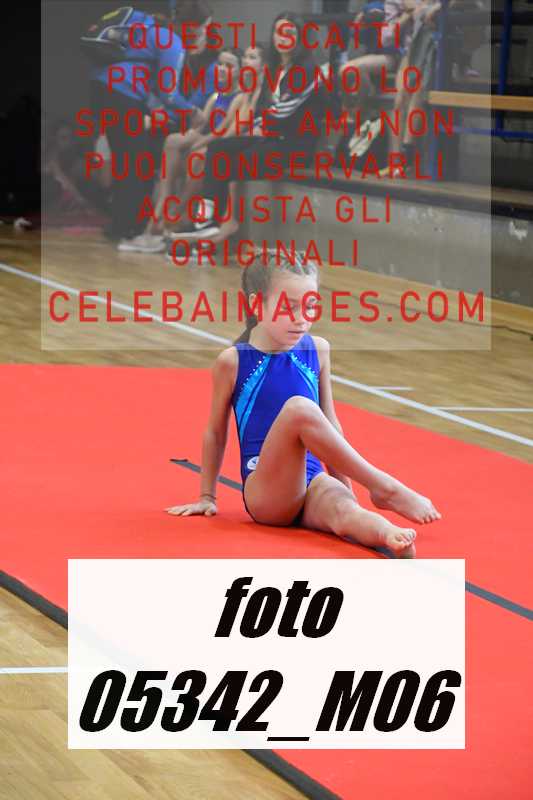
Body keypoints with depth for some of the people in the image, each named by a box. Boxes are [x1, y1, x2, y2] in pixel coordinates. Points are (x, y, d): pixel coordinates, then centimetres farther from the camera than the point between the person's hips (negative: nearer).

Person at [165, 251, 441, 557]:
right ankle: (385, 489, -28)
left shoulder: (317, 350, 10)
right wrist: (207, 497, 16)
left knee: (344, 511, -35)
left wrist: (346, 484, 18)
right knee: (299, 408, -30)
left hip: (312, 482, 3)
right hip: (264, 492, -3)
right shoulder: (233, 361, 0)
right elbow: (216, 432, 11)